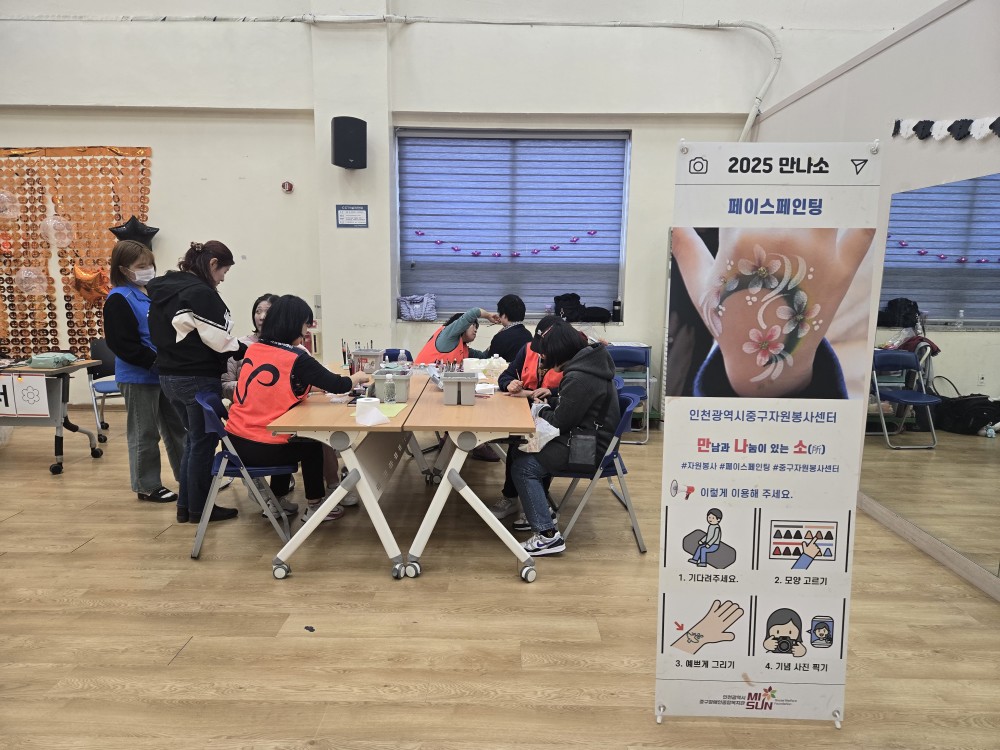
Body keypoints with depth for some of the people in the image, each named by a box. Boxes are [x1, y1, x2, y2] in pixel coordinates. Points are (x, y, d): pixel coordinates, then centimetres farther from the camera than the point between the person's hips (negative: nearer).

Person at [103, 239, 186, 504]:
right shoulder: (119, 300, -12)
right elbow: (122, 343, -19)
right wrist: (155, 360, -24)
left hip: (165, 373, 8)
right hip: (138, 376, -8)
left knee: (177, 427, 14)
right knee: (145, 433, 3)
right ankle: (147, 486, 16)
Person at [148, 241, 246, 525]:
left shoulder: (163, 289, 9)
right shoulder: (201, 293, -18)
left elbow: (164, 334, 13)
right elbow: (220, 341, -18)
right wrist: (247, 351, -3)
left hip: (169, 375, 9)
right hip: (198, 378, -9)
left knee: (193, 439, 19)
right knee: (204, 442, 5)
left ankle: (185, 505, 25)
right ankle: (199, 509, 15)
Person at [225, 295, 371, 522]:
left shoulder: (253, 349, 7)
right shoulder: (297, 358, -13)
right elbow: (337, 385, -5)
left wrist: (309, 383, 17)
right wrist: (357, 377, 14)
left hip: (235, 441, 6)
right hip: (263, 449, -6)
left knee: (295, 439, 32)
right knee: (312, 445, 22)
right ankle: (315, 507, 28)